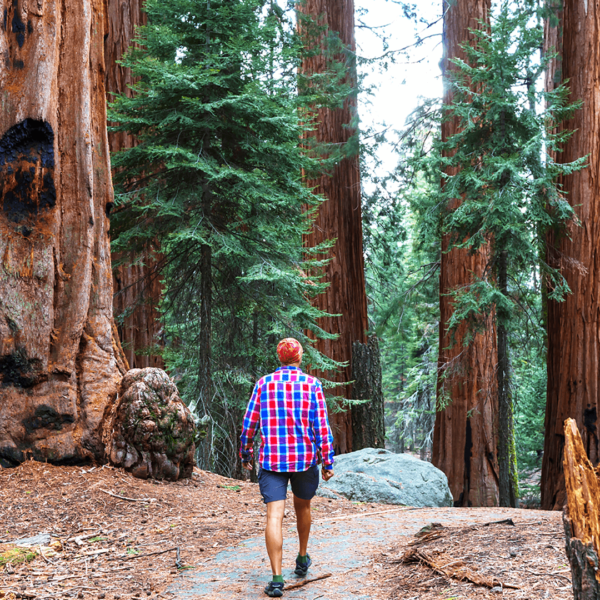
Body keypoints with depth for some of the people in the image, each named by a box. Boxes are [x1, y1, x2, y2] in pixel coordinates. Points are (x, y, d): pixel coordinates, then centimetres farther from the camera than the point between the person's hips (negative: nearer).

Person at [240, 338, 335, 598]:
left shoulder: (264, 383, 2)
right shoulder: (312, 384, -1)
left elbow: (249, 423, 3)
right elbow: (322, 425, -6)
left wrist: (246, 454, 16)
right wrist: (328, 462, -2)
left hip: (272, 459, -1)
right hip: (306, 458, 1)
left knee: (274, 515, -6)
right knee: (302, 506, 24)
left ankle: (277, 578, -14)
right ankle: (302, 559, 40)